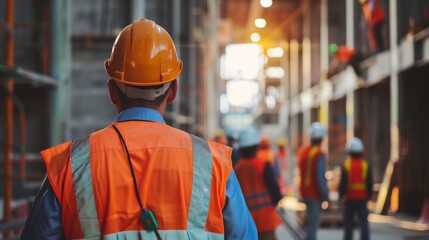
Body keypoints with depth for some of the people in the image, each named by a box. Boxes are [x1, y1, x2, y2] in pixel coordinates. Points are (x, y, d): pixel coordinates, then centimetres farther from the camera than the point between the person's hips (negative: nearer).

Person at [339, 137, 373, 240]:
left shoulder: (346, 166, -7)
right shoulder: (366, 165, -2)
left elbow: (343, 183, -7)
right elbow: (369, 184, 1)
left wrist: (341, 195, 5)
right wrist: (368, 196, 13)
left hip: (349, 198, 0)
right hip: (362, 198, 0)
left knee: (348, 223, 11)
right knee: (364, 223, -2)